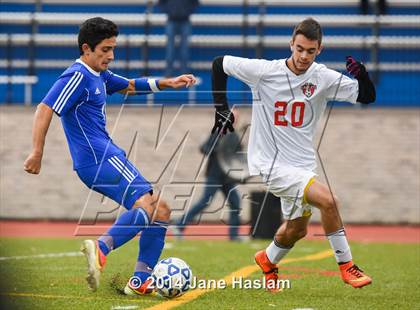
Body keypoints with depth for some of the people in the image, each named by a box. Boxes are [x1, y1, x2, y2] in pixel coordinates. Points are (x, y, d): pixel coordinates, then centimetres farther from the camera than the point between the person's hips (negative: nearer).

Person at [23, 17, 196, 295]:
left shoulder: (99, 76, 18)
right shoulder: (77, 76, -12)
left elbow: (130, 86, 34)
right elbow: (45, 110, -19)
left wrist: (168, 83, 23)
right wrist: (37, 153, -26)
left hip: (107, 156, 10)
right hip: (99, 158, -10)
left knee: (160, 212, 12)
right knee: (147, 206, -27)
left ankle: (140, 283, 9)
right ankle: (101, 248, -40)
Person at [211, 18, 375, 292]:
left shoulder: (324, 78, -6)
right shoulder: (264, 71, -14)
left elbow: (367, 97, -6)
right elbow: (219, 64, -3)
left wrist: (362, 75, -26)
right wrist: (222, 108, -5)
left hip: (302, 163, 6)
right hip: (271, 163, -6)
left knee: (297, 229, 19)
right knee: (328, 200, -24)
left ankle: (268, 260, 50)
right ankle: (346, 266, -10)